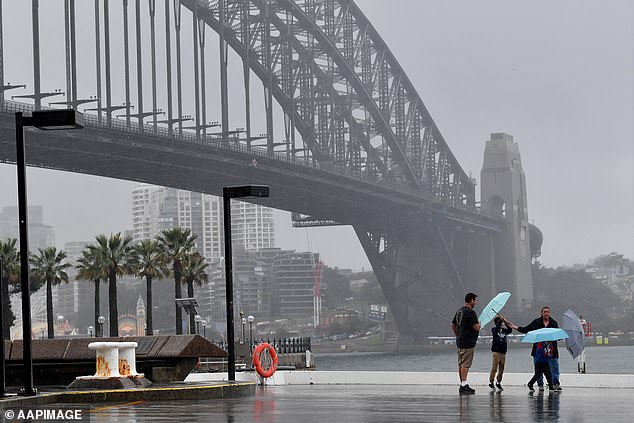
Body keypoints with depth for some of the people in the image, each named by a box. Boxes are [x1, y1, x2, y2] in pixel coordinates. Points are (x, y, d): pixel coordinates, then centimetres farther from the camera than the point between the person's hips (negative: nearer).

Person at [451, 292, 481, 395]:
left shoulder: (459, 312, 13)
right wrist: (479, 324, 3)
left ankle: (463, 384, 16)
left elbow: (453, 325, 21)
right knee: (465, 364, -9)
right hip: (468, 343, -9)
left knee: (461, 364, 11)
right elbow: (476, 328, -19)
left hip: (460, 341, 9)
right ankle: (464, 385, -12)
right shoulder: (470, 312, -16)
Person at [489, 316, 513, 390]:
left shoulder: (504, 330, 12)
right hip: (496, 351, -5)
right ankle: (491, 382, -2)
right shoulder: (494, 329, -1)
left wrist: (506, 323, -13)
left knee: (501, 369, 8)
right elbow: (496, 328, -23)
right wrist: (500, 320, -22)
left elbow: (510, 330, -3)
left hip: (503, 352, 5)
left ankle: (499, 382, 17)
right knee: (494, 368, -7)